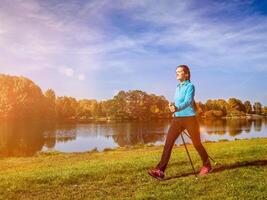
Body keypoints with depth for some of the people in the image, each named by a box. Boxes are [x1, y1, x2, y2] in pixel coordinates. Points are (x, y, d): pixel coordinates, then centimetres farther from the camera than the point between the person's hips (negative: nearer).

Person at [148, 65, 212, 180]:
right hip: (177, 119, 6)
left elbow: (188, 101, -23)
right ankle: (160, 171, -10)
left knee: (197, 144, 7)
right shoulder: (177, 87, 14)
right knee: (168, 143, -7)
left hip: (189, 118, -6)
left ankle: (207, 166, 30)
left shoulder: (190, 86, -7)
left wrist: (177, 108, -39)